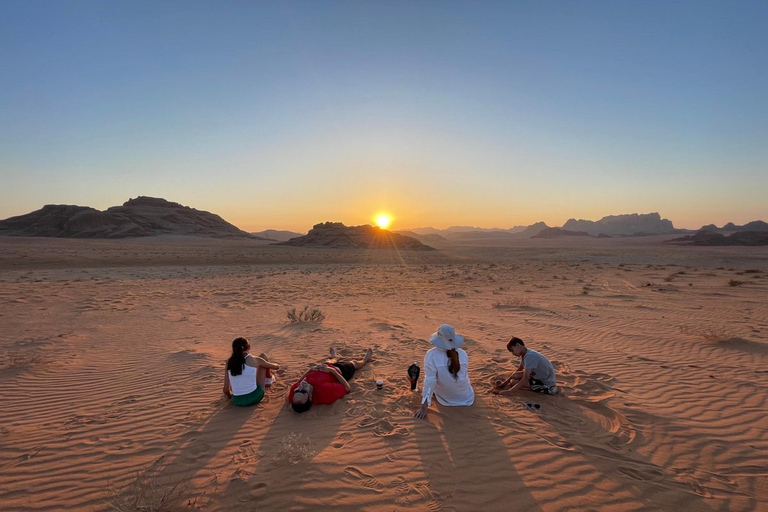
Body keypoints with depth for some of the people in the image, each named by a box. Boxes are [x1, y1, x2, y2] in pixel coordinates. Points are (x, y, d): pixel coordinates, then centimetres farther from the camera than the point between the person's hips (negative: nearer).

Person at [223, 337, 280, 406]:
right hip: (254, 397, -3)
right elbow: (276, 367, 9)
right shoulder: (254, 360, -7)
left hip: (237, 401, 3)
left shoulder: (229, 362, -1)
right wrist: (277, 366, 34)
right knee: (263, 356, 15)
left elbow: (226, 389, -1)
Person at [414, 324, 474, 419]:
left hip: (445, 400, -1)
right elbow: (464, 375, 2)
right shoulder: (463, 354, -14)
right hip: (467, 398, 2)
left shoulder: (431, 355, -24)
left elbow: (429, 381, -25)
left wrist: (424, 408, -21)